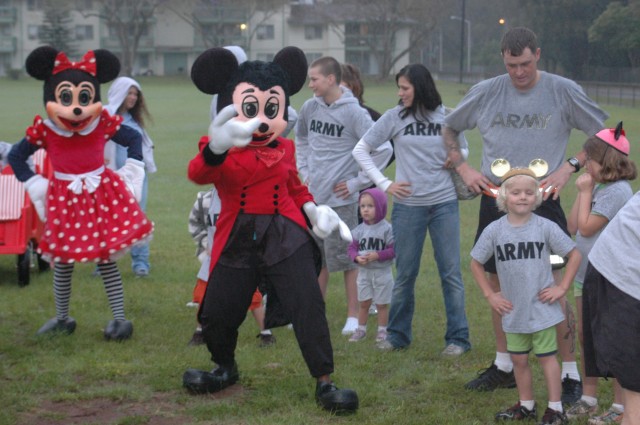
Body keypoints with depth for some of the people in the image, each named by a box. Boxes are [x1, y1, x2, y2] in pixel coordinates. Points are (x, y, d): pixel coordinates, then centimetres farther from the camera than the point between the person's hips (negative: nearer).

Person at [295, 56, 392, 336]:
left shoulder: (354, 113, -14)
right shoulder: (309, 108, 4)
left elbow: (383, 149, -15)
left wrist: (358, 182, -12)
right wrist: (304, 171, 12)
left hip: (341, 198, -6)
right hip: (313, 197, 6)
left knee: (345, 257, 1)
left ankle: (353, 315, 11)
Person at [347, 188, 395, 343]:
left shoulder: (387, 229, -11)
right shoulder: (359, 230, 2)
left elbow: (393, 250, -15)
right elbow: (352, 247, 2)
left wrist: (377, 255, -24)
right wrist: (357, 257, -18)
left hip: (382, 272, -4)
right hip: (364, 272, 4)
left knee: (382, 304, 6)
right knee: (363, 303, 12)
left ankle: (382, 330, 17)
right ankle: (361, 329, 22)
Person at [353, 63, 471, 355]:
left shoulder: (446, 117, 1)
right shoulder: (394, 117, -1)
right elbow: (360, 150, 3)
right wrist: (384, 183, -3)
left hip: (445, 203, 0)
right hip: (408, 204, 0)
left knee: (451, 271, 2)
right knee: (405, 273, 9)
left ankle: (458, 337, 9)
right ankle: (397, 334, 22)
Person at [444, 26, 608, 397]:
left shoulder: (563, 91, -5)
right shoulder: (486, 93, 3)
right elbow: (449, 130, 18)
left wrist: (570, 167, -10)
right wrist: (463, 168, 4)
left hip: (542, 202, -4)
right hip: (495, 201, 4)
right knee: (499, 287, 12)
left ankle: (571, 373, 4)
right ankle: (504, 366, 26)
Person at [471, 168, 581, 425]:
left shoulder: (545, 227, -11)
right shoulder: (494, 230, -5)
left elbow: (574, 255, -3)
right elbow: (476, 263, 7)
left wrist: (562, 288, -7)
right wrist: (489, 294, 2)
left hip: (542, 308, -3)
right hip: (513, 310, 3)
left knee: (546, 357, 4)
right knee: (518, 360, 13)